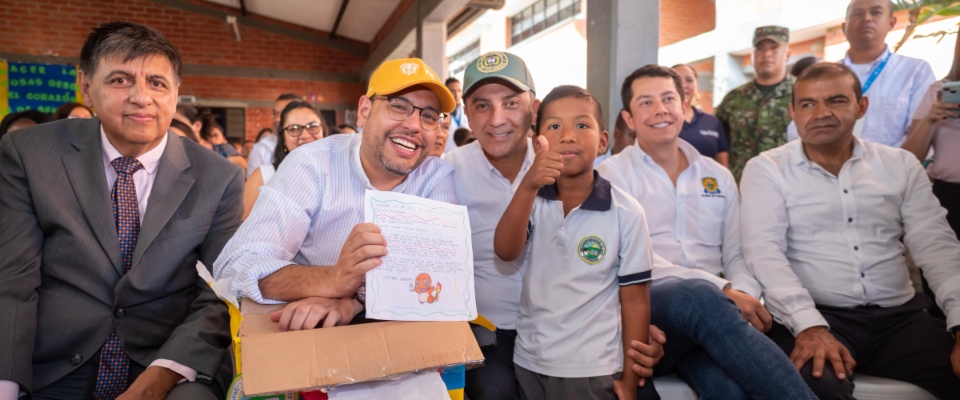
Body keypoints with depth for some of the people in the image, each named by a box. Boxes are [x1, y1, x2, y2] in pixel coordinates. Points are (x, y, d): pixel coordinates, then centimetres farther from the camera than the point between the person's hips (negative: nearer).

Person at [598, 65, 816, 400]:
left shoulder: (719, 176, 19)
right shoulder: (614, 174, 4)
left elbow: (737, 255, 15)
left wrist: (743, 293, -10)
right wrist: (723, 291, -19)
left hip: (712, 309, 2)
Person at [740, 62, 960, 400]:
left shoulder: (901, 165, 12)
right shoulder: (766, 169, 1)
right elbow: (764, 252, -10)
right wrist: (810, 325, -24)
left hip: (900, 316, 4)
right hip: (814, 317, -4)